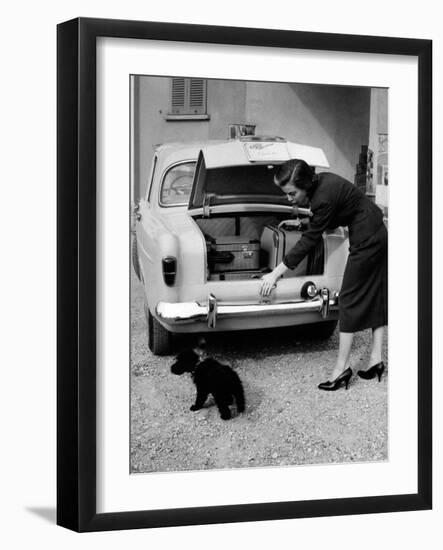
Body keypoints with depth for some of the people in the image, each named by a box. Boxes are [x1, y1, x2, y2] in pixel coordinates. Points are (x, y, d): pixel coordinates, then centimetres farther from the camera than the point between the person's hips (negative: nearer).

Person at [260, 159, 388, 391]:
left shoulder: (325, 198, -27)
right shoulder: (321, 180, -1)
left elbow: (309, 241, -21)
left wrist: (275, 274, -18)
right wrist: (303, 222, 12)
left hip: (366, 241, -10)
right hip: (377, 234, 10)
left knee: (350, 300, -3)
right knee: (375, 298, 12)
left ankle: (342, 367, 3)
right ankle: (376, 359, 20)